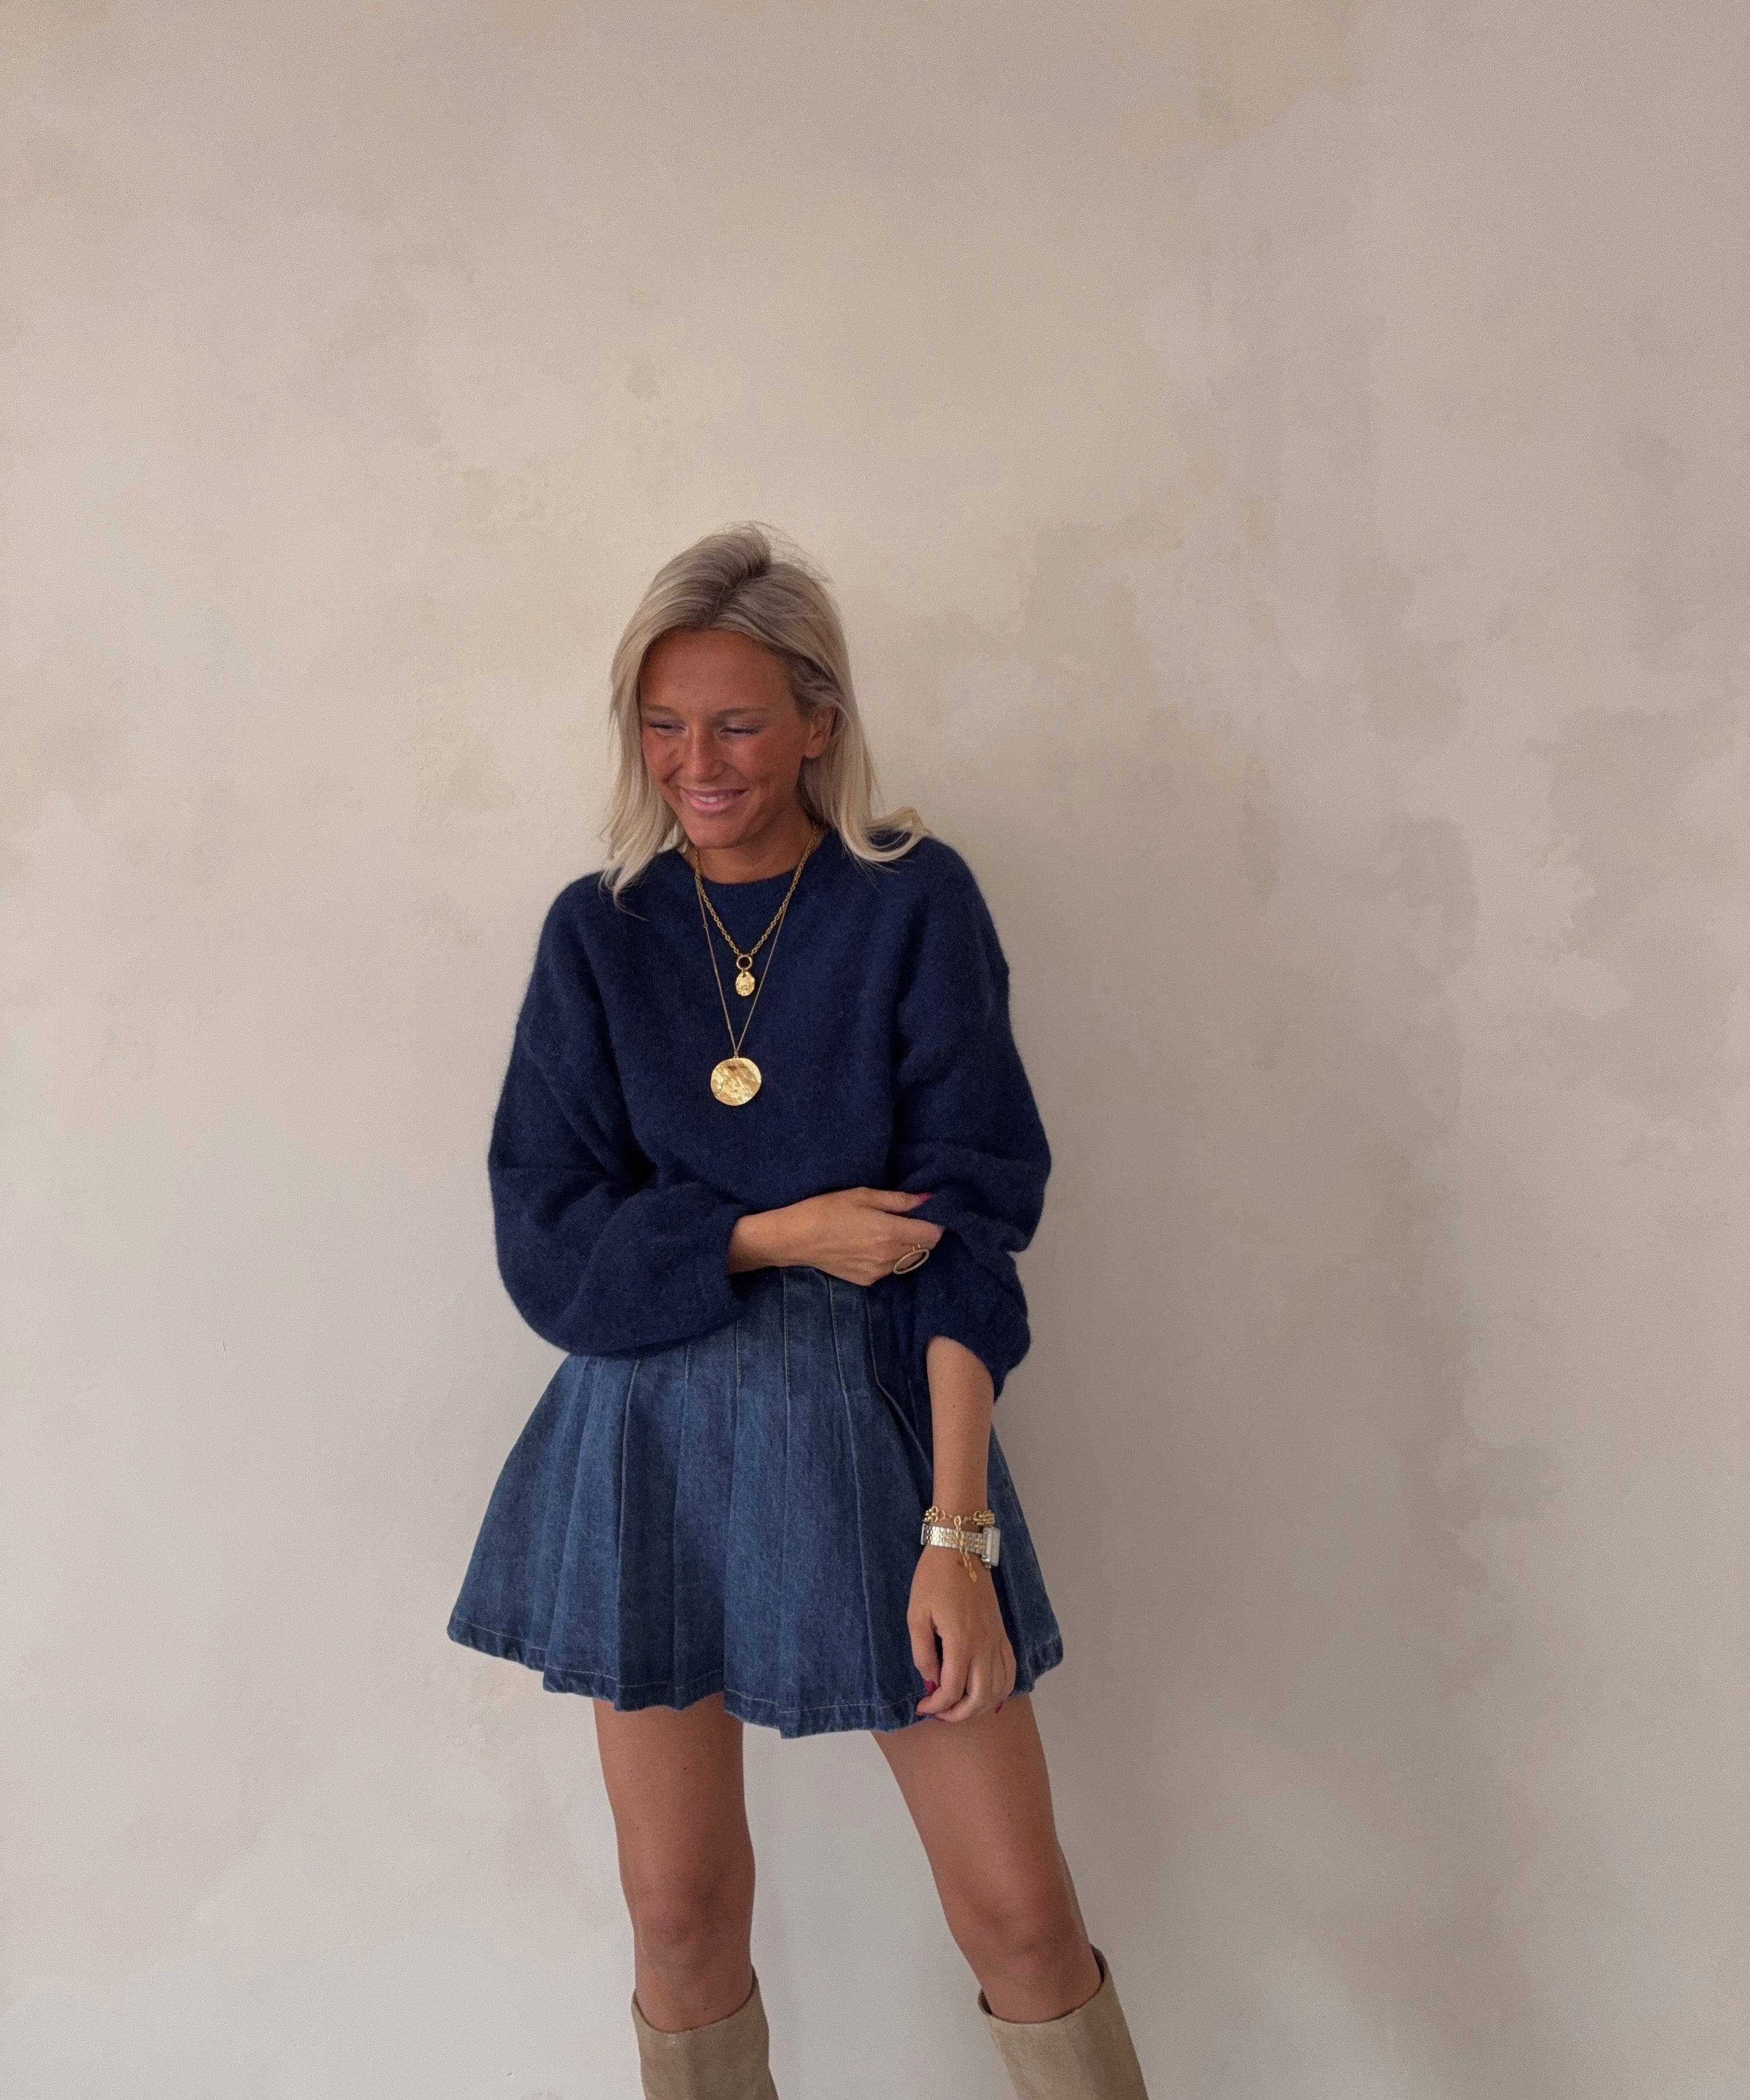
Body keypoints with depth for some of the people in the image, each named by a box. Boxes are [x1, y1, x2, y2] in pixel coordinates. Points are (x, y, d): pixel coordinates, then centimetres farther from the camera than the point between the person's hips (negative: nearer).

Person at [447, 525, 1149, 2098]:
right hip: (654, 1437, 2)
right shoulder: (598, 931, 2)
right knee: (679, 1905, 11)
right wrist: (781, 1234, -14)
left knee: (1018, 1907, 1)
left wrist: (956, 1530, -16)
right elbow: (547, 1240, -2)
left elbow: (970, 1231, -10)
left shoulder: (914, 903, -5)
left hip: (873, 1426, -2)